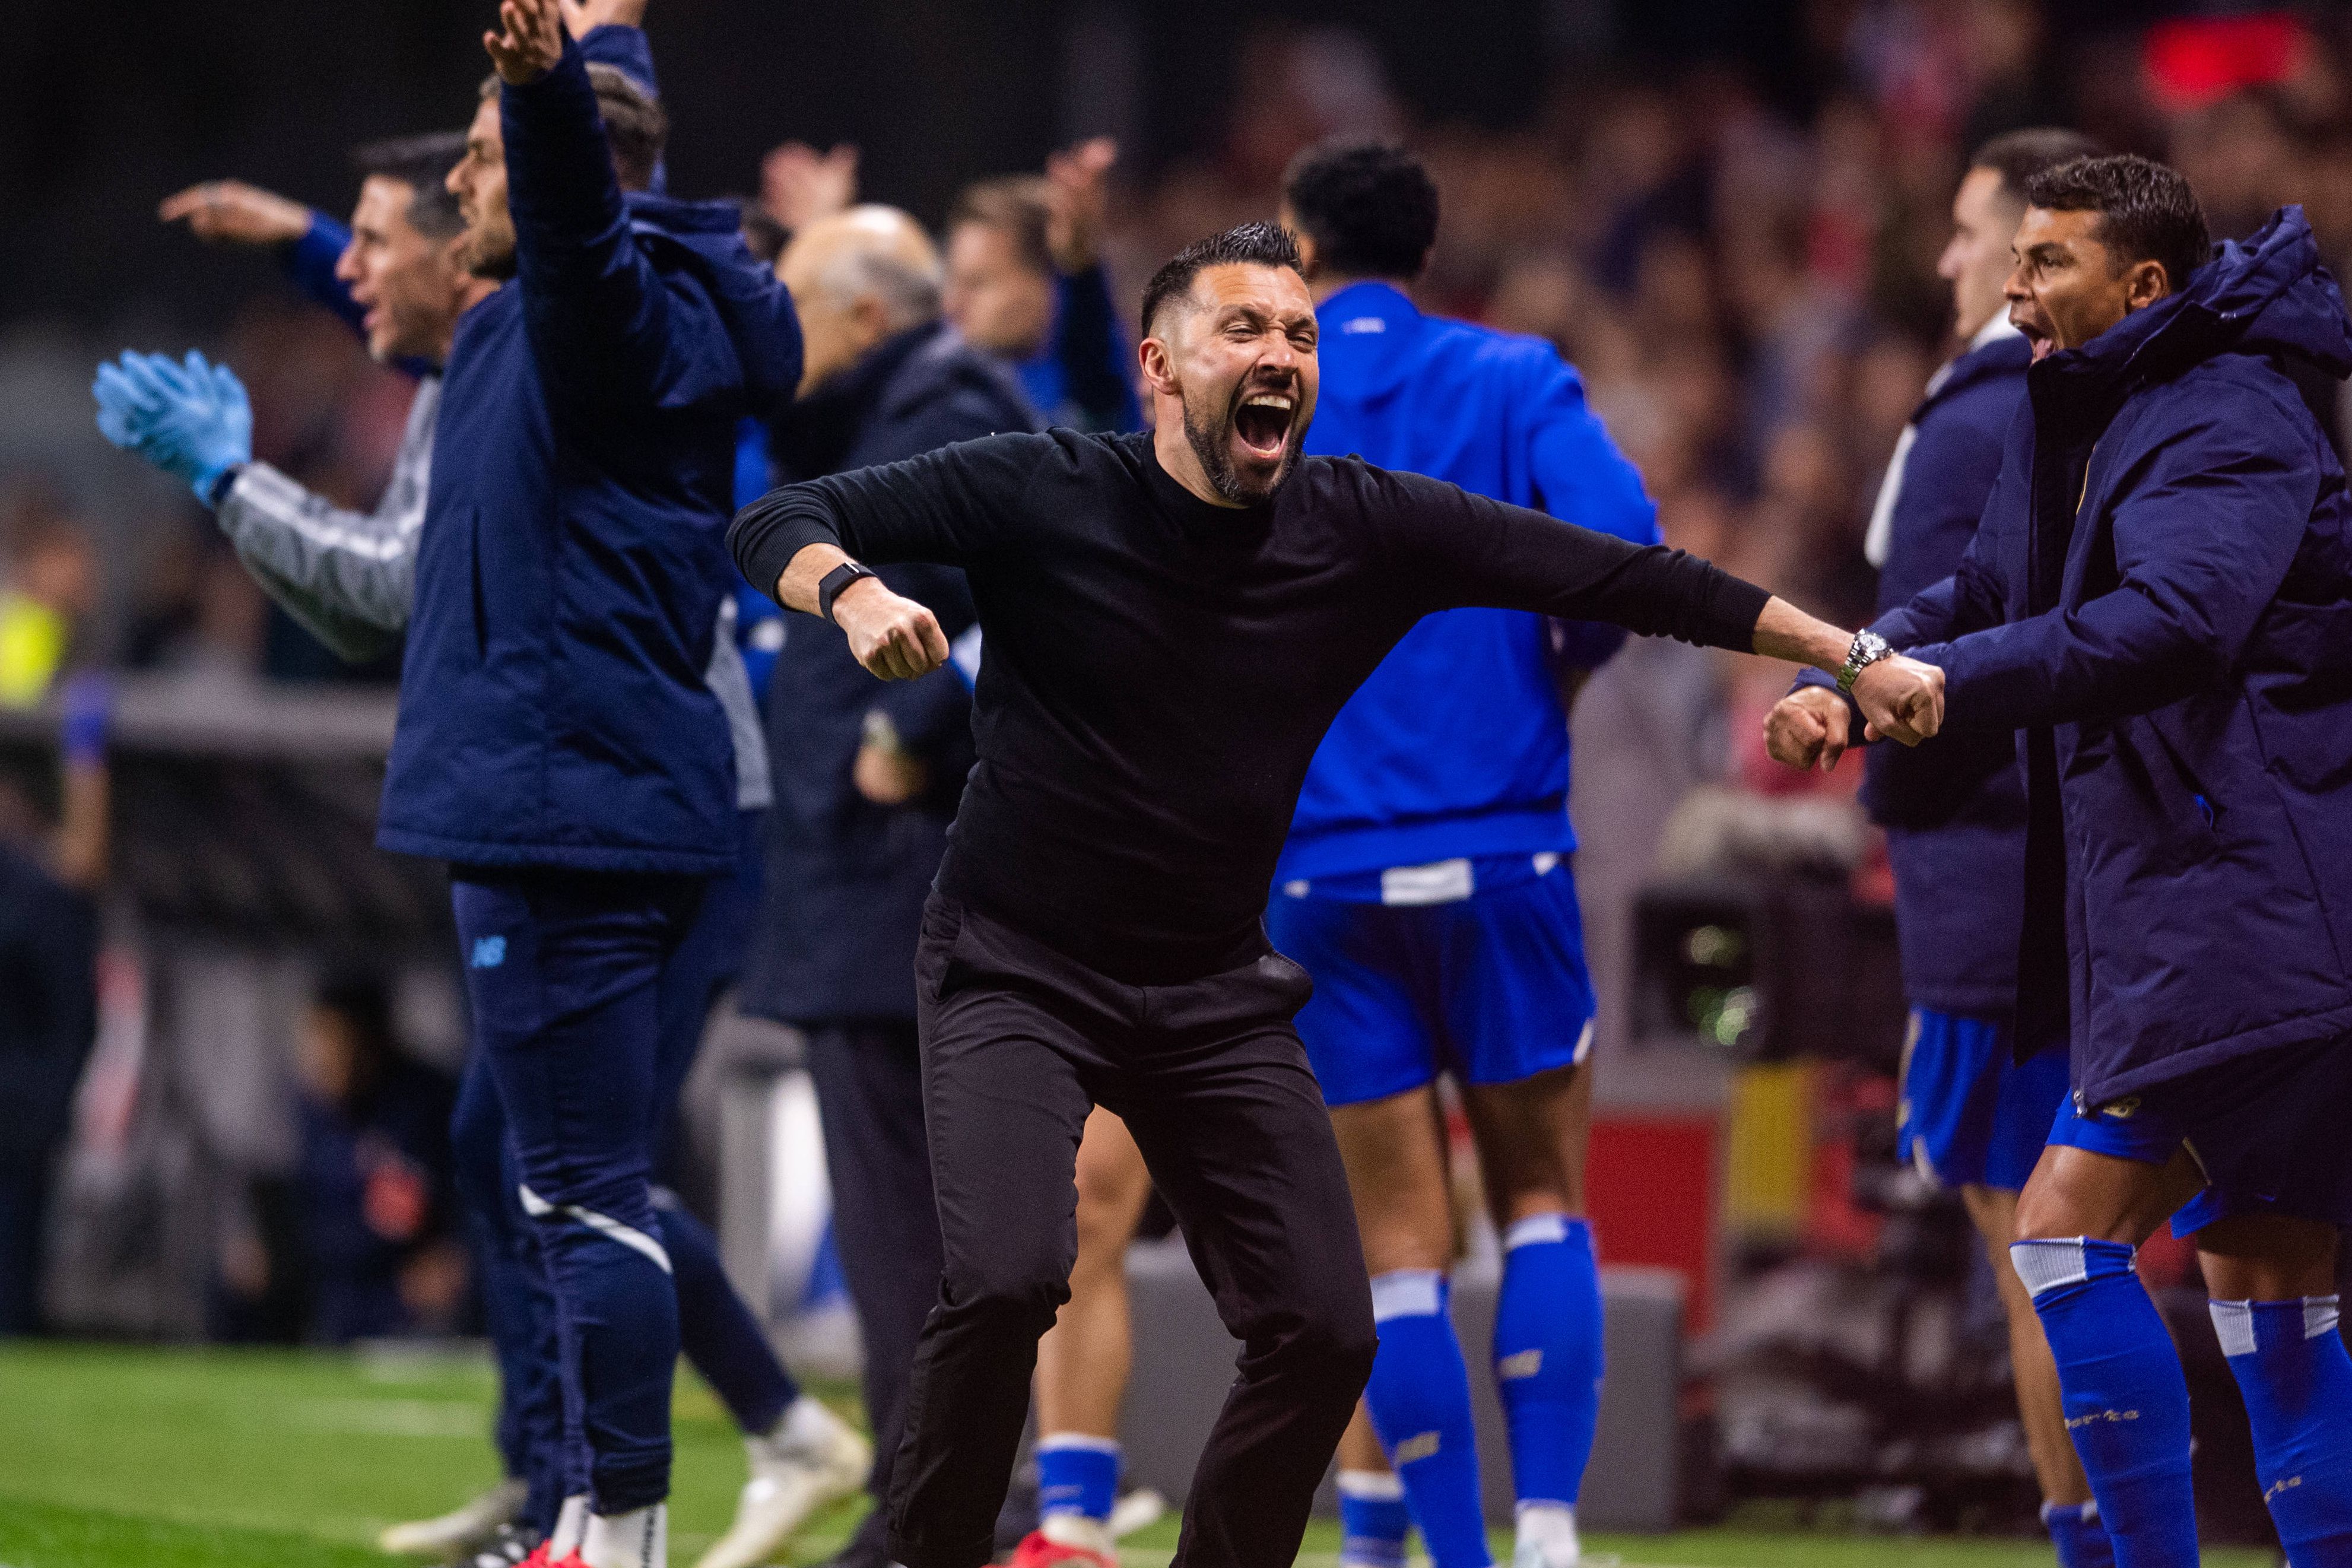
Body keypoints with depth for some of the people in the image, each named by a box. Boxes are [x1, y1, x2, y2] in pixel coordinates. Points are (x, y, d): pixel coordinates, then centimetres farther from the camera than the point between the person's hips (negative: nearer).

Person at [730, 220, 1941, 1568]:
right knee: (1007, 1279, -25)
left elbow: (1612, 578, -3)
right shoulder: (1042, 495, -12)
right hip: (1016, 971, -4)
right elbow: (781, 524, -12)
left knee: (1325, 1333, -5)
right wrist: (853, 595, -35)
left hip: (1216, 992, 4)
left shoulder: (1365, 531, -4)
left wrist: (1846, 652, -6)